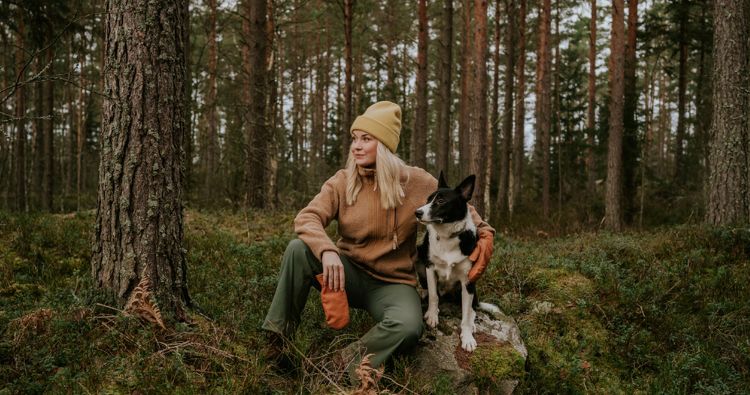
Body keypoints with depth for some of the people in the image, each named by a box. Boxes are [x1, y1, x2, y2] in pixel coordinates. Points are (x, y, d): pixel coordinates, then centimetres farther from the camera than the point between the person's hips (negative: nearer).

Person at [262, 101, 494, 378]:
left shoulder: (416, 182, -6)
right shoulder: (342, 182, -5)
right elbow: (307, 218, -17)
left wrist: (483, 233, -7)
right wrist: (327, 251, -37)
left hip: (392, 283, -1)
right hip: (348, 272, 1)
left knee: (408, 326, -36)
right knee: (299, 249, -27)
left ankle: (352, 370, -14)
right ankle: (277, 337, -15)